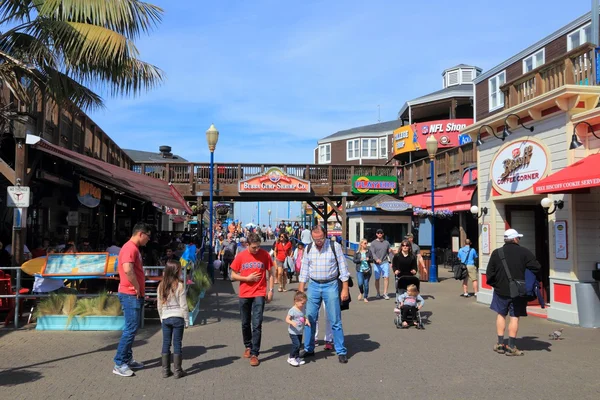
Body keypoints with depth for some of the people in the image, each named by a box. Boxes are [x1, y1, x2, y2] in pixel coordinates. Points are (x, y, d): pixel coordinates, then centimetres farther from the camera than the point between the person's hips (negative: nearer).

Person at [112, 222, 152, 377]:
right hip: (130, 295, -10)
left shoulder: (134, 248, 16)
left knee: (132, 328, 15)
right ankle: (119, 364, 0)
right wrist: (137, 288, -19)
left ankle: (128, 359, 24)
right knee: (131, 328, -7)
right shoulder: (130, 248, -17)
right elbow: (127, 270, -31)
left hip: (135, 295, 10)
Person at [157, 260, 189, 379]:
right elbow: (183, 305, -10)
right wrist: (186, 320, -1)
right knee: (177, 344, 3)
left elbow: (159, 305, 8)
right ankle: (177, 371, 9)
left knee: (166, 343, 10)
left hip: (165, 318, 4)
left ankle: (165, 370, 15)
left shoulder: (161, 286, 2)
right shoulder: (180, 285, -12)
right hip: (178, 318, -4)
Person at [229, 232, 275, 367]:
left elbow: (270, 273, 4)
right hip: (244, 295, 2)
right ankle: (248, 347, 35)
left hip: (259, 294, -2)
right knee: (245, 324, 14)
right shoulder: (240, 257, -2)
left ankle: (254, 354, 0)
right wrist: (247, 278, -10)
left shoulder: (265, 255, -4)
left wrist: (270, 290, -1)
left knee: (257, 325, -6)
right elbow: (233, 276, 4)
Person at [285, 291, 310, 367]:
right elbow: (287, 319, -18)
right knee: (296, 344, -13)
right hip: (293, 332, -8)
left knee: (299, 345, 13)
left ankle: (297, 358, 28)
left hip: (300, 332, 8)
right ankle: (291, 358, 2)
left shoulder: (302, 309, 7)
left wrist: (306, 320, 0)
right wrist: (292, 322, -37)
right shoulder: (292, 310, -17)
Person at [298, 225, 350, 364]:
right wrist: (301, 290, 8)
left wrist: (345, 289, -8)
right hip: (313, 286, 3)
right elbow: (304, 270, 10)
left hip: (330, 285, -3)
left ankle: (341, 351, 13)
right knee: (309, 319, 7)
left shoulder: (335, 247, -7)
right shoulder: (309, 249, 4)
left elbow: (343, 268, -5)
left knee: (335, 321, 2)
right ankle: (308, 349, 22)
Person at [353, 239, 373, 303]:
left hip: (367, 270, 1)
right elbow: (354, 260, 0)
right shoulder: (357, 252, 2)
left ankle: (365, 297, 18)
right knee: (360, 283, -11)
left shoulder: (369, 251, 4)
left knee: (366, 284, 2)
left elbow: (372, 260, 6)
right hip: (359, 270, -1)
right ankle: (361, 293, 21)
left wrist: (368, 259, -15)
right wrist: (360, 260, -15)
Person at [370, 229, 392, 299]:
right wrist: (376, 259, -24)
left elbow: (389, 252, 15)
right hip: (376, 263, -1)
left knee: (386, 277, -11)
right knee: (377, 279, 4)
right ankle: (378, 293, 20)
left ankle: (385, 293, -6)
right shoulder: (373, 243, 4)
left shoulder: (386, 242, 12)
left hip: (385, 262, 1)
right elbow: (372, 253, -6)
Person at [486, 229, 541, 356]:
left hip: (501, 290, 2)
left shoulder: (496, 253, -1)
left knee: (501, 315, 15)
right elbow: (536, 267, -9)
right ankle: (511, 347, 5)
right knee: (514, 318, 4)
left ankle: (500, 344, 15)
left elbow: (490, 272, 0)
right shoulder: (524, 252, -5)